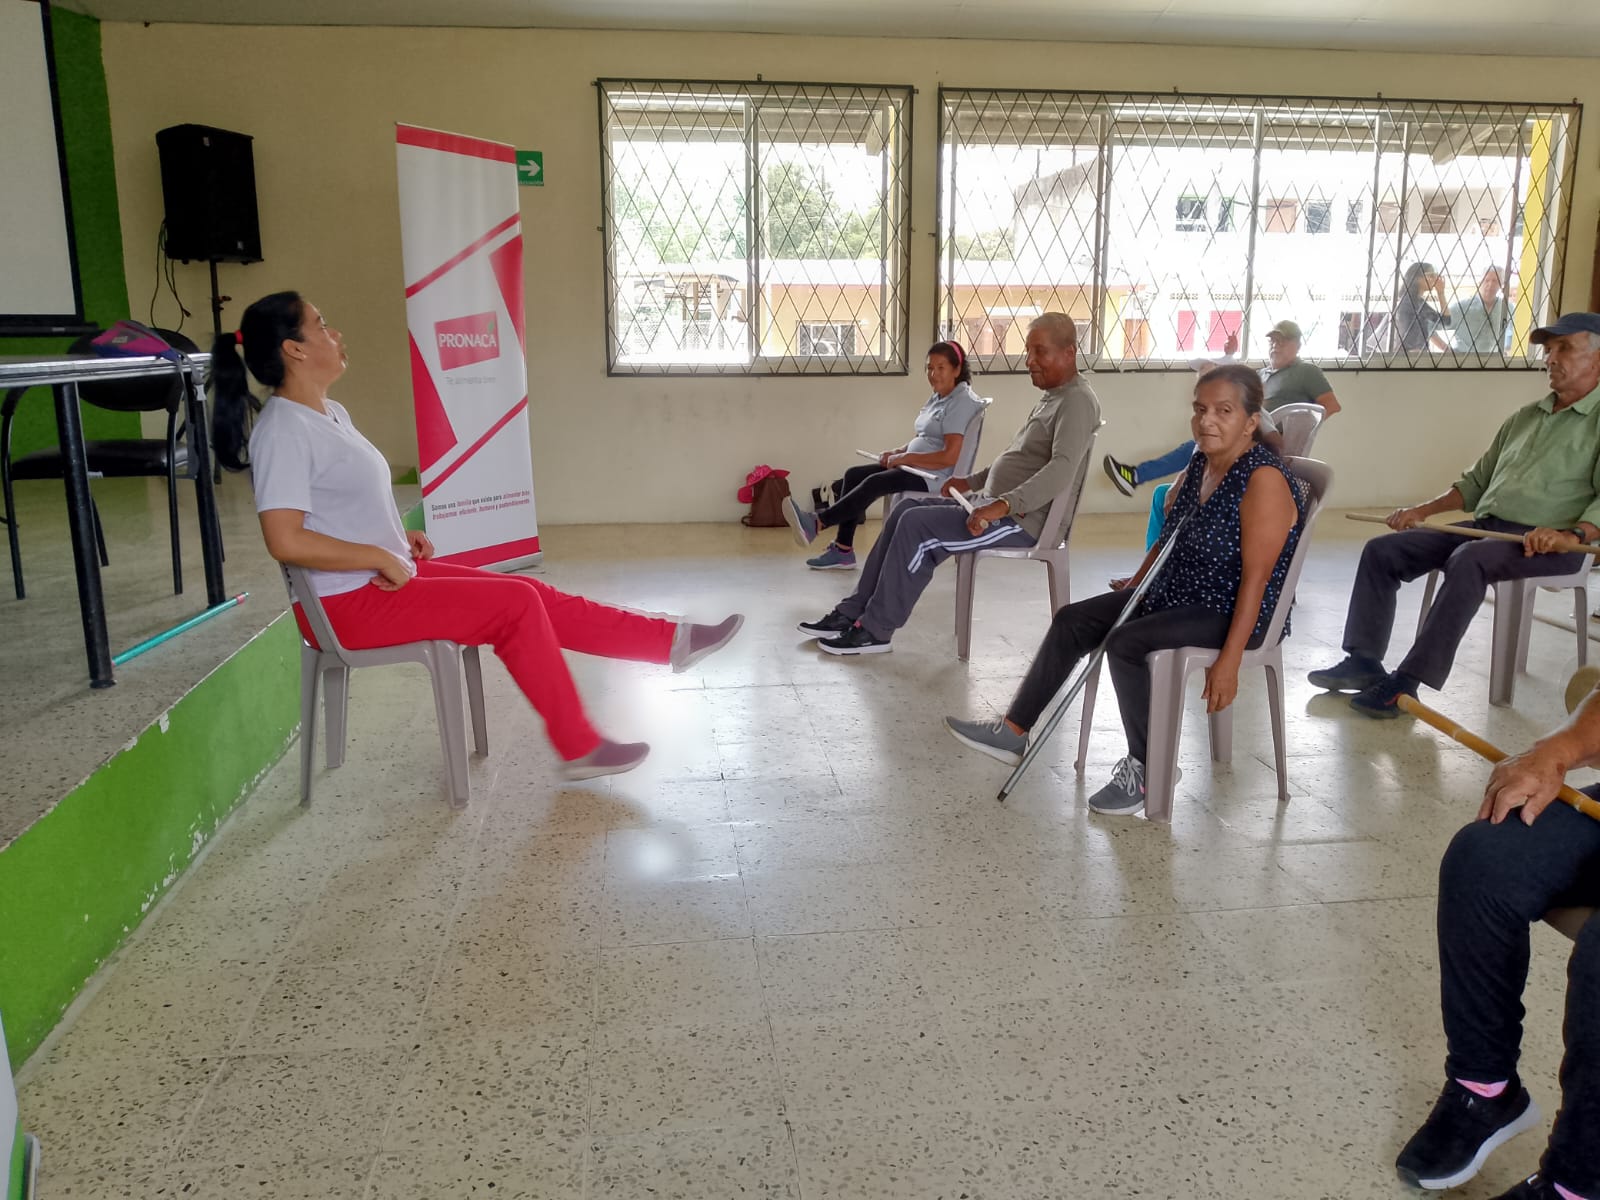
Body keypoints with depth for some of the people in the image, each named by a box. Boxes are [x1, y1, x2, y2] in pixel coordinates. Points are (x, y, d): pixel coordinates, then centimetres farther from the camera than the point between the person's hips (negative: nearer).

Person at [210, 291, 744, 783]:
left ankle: (673, 641, 7)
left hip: (388, 577, 9)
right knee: (516, 605, -13)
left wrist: (399, 539, 8)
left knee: (532, 594, 2)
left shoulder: (330, 414, 12)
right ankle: (579, 748, -3)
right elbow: (285, 540, -27)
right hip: (349, 604, -9)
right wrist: (380, 556, -20)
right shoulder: (283, 430, -18)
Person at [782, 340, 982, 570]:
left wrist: (904, 458, -16)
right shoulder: (937, 398, 17)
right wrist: (897, 452, 3)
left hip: (936, 476, -10)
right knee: (853, 475, -2)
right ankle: (843, 550, -7)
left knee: (874, 483, -28)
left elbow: (949, 457, -21)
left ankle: (817, 522, -32)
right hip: (915, 466, 10)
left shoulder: (962, 403, -13)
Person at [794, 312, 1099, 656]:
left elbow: (1062, 469, -30)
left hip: (1021, 518, -10)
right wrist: (973, 482, 20)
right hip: (995, 504, 10)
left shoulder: (1077, 401, -15)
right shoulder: (1052, 396, 18)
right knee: (907, 510, 6)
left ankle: (875, 630, -10)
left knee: (916, 526, -20)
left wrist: (1004, 505, -38)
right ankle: (855, 611, 5)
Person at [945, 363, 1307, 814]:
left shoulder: (1264, 480, -20)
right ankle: (1013, 733, 6)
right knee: (1074, 620, 1)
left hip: (1235, 612, -9)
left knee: (1125, 643, -28)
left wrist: (1229, 659, -27)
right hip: (1176, 593, 9)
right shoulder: (1199, 465, 6)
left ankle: (1146, 770, -9)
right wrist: (1135, 585, 13)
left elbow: (1256, 578, -24)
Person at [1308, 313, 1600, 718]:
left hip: (1546, 542, -8)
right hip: (1483, 525, 8)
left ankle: (1406, 683, -36)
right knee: (1382, 550, -7)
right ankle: (1364, 661, -10)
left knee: (1468, 561, -37)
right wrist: (1422, 509, 13)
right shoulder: (1525, 416, 23)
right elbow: (1476, 481, 27)